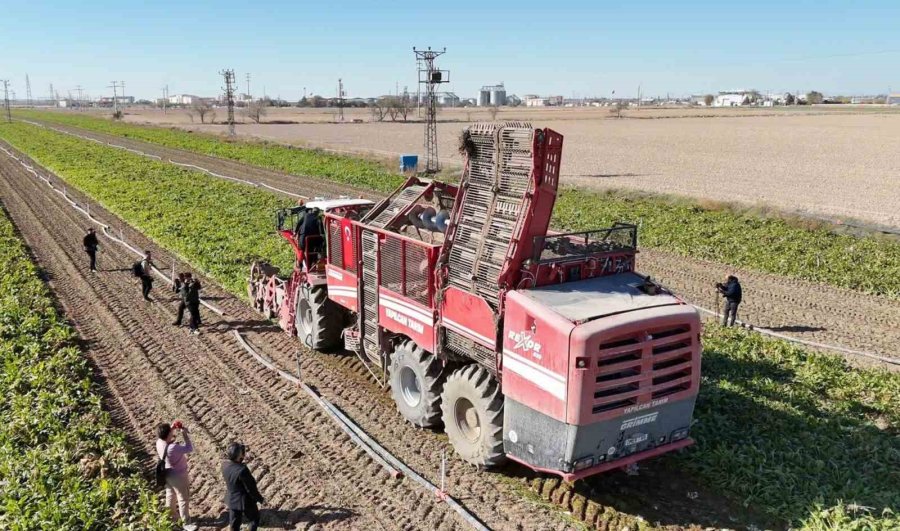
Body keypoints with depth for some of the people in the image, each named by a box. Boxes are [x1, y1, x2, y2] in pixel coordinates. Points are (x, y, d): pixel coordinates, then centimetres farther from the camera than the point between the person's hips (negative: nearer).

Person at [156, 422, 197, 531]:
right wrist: (185, 434, -26)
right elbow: (189, 448, -31)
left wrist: (172, 428, -7)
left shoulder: (159, 442, -15)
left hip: (167, 473, 8)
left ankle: (172, 515, 49)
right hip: (178, 476, -8)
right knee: (184, 499, 10)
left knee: (170, 495, 28)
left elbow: (165, 436, 8)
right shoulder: (173, 448, -39)